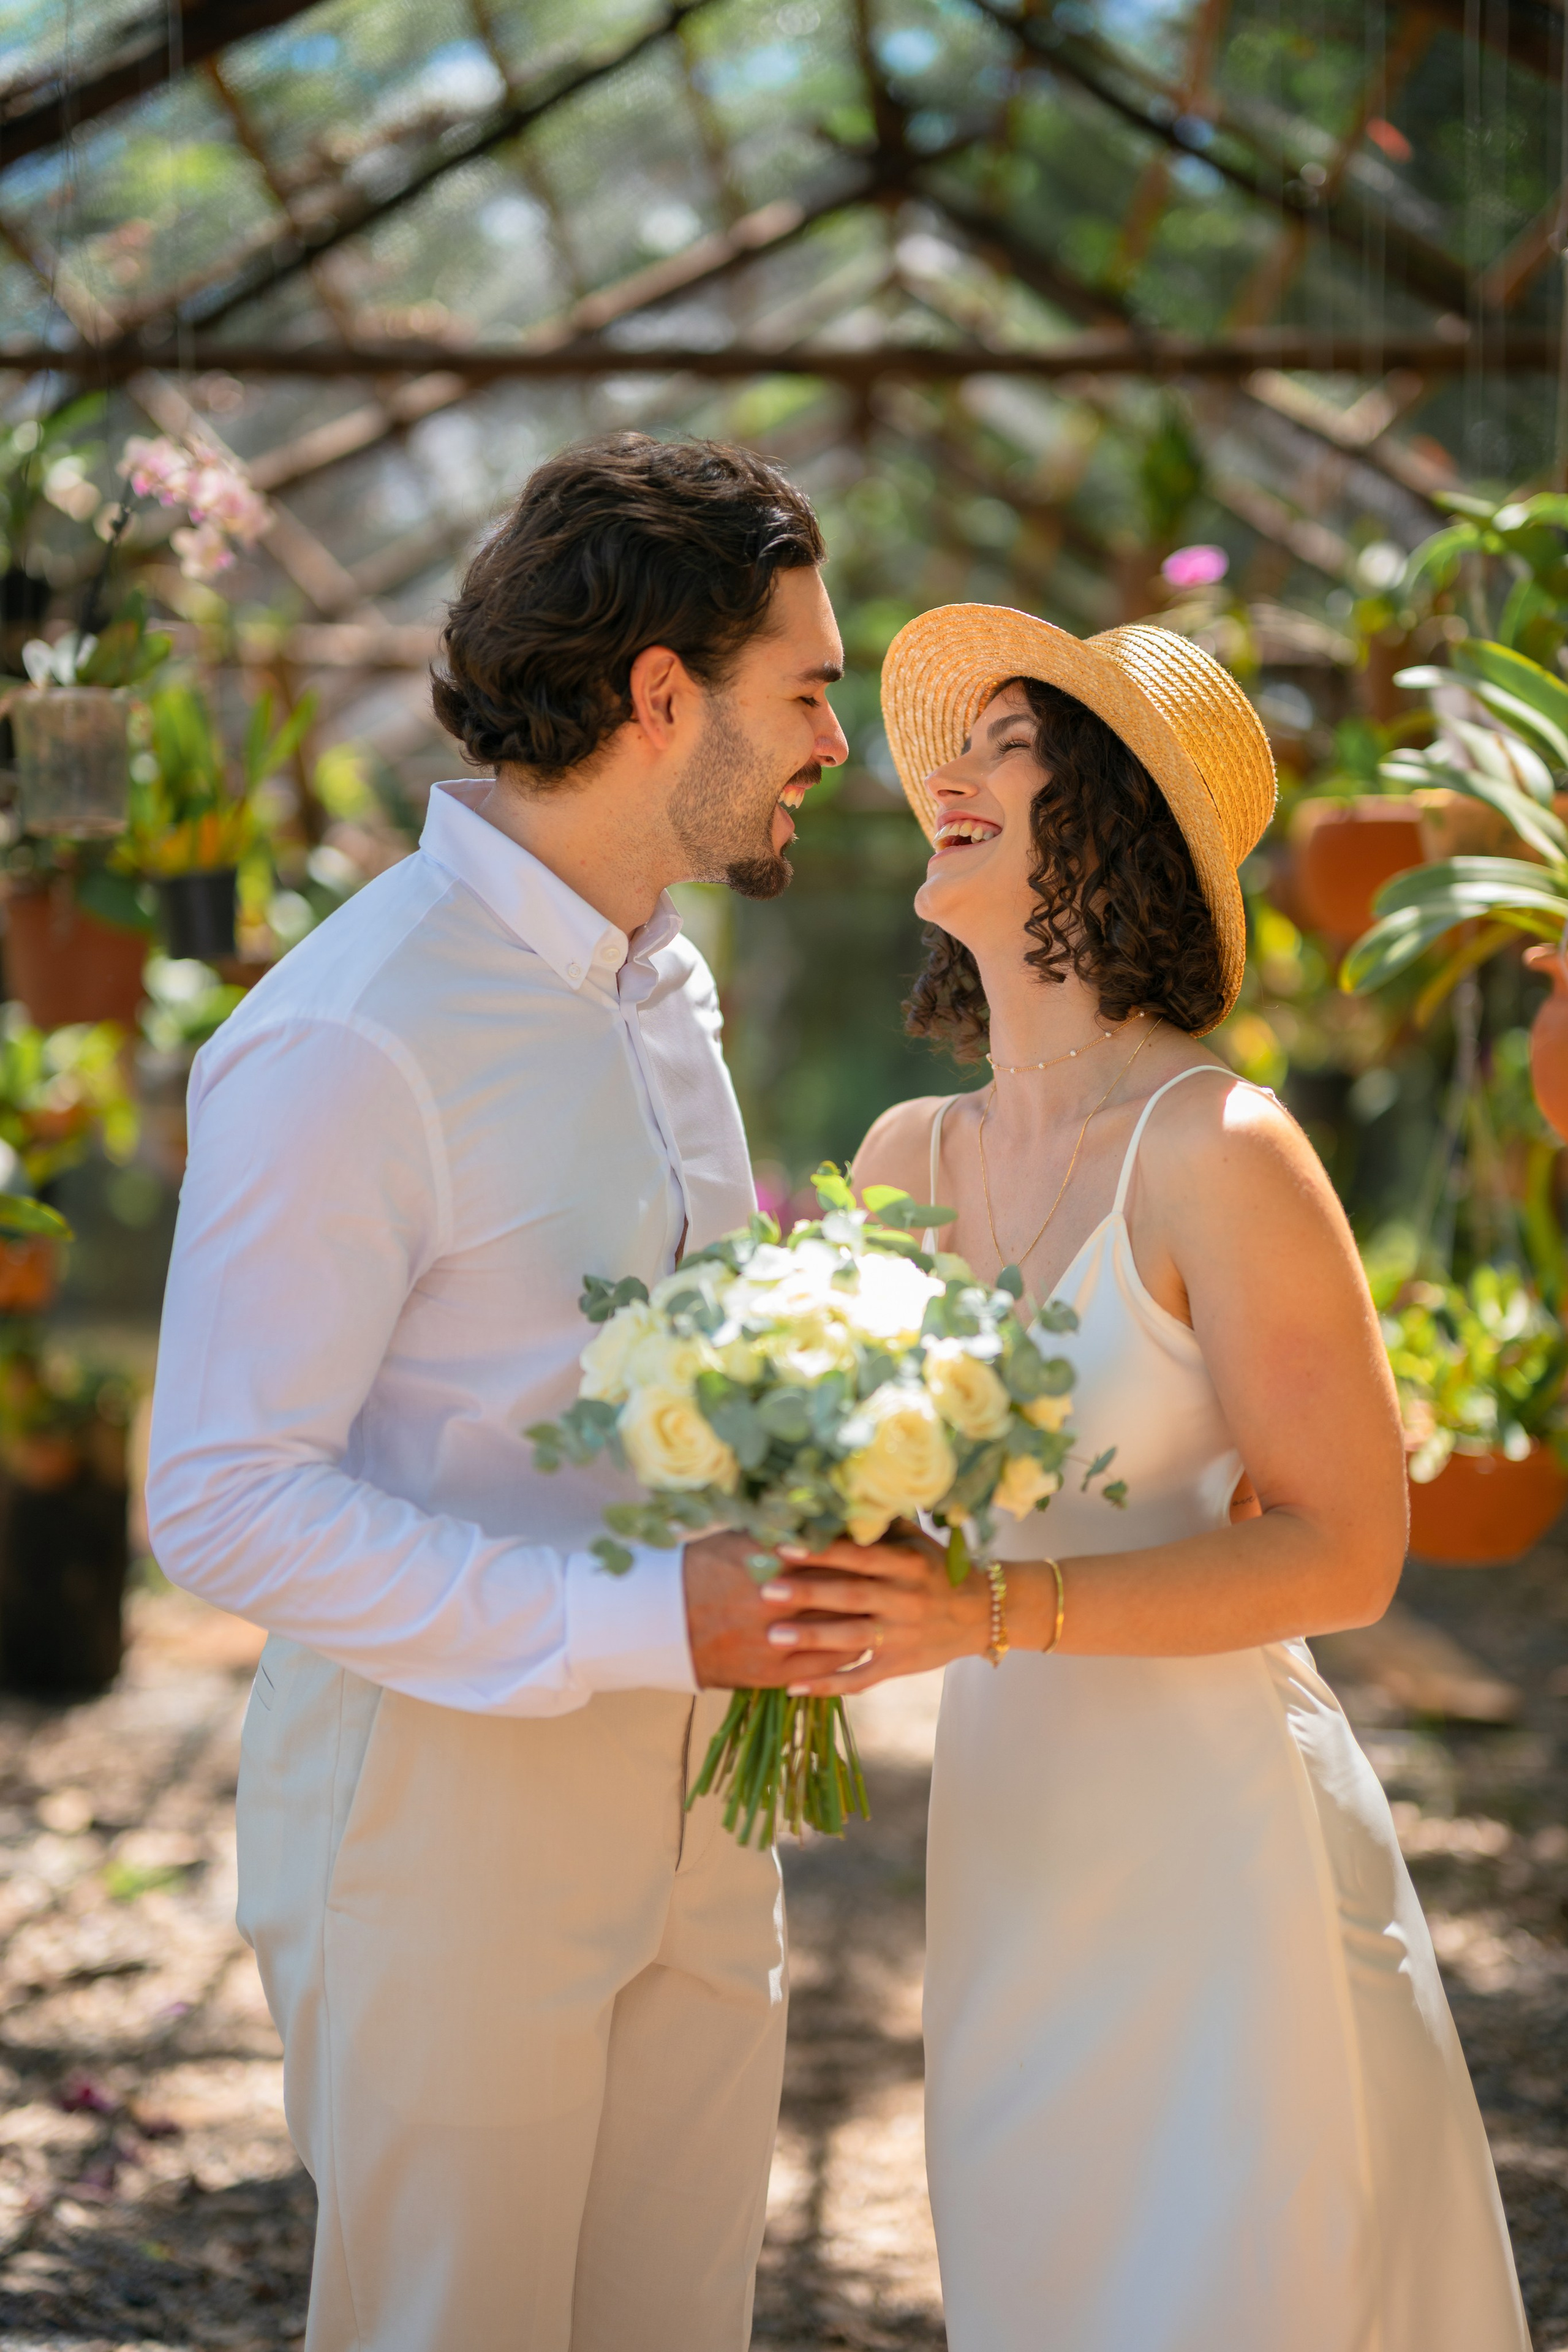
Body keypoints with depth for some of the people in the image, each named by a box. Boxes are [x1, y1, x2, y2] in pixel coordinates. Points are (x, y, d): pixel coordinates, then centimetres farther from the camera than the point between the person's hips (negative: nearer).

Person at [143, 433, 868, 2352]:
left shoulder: (668, 982, 10)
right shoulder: (349, 1042, -20)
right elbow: (225, 1503, -23)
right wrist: (651, 1621, -26)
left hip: (688, 1814, 8)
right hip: (445, 1825, -8)